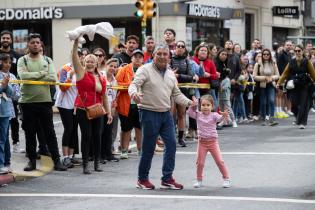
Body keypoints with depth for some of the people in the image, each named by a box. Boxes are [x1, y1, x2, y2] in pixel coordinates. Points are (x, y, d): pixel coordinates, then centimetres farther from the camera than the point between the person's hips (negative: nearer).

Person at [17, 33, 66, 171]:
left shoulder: (47, 60, 8)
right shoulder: (22, 60, 3)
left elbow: (53, 78, -6)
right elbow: (23, 75, -16)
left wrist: (32, 77, -10)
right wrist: (42, 73, -10)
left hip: (45, 101, 1)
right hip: (27, 101, -1)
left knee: (50, 133, 2)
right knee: (30, 133, 7)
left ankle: (57, 160, 4)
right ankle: (32, 161, 16)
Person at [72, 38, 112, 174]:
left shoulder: (101, 78, 9)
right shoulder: (81, 72, 0)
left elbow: (104, 96, 13)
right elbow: (74, 57, -11)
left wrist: (108, 112, 13)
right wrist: (76, 43, -21)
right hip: (83, 110, -4)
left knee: (97, 136, 6)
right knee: (86, 136, -5)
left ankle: (97, 163, 17)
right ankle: (85, 164, 1)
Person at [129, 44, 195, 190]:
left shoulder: (170, 73, 14)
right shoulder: (145, 70, -6)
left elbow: (176, 94, 19)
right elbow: (134, 84, -17)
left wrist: (188, 102, 4)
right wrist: (134, 93, -39)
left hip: (166, 114, 6)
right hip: (149, 113, -6)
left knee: (171, 145, 2)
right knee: (148, 148, -1)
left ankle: (167, 178, 12)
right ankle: (142, 179, 15)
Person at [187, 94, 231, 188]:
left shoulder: (214, 115, -7)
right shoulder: (198, 115, 2)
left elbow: (219, 118, -25)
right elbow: (189, 112, -3)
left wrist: (224, 115, -46)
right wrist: (193, 105, -15)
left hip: (213, 141, -2)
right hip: (202, 142, 2)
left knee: (219, 161, -2)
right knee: (200, 162, 5)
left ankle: (226, 179, 11)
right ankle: (199, 180, 21)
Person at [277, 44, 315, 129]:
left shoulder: (307, 62, -1)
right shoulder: (291, 62, 5)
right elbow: (285, 74, 4)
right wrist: (279, 83, -3)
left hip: (304, 87, -2)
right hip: (294, 87, 2)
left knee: (303, 105, -4)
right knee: (294, 104, 0)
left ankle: (302, 122, 4)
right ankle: (298, 118, 26)